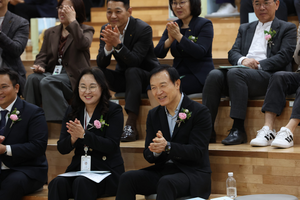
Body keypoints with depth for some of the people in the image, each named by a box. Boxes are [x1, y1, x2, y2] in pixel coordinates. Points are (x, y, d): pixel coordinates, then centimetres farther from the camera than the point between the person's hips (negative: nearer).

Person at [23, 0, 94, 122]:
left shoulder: (86, 30, 9)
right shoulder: (50, 33, 23)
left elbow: (83, 44, -15)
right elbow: (42, 56, 17)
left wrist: (72, 21, -13)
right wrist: (39, 66, -7)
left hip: (73, 77, -5)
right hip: (52, 73, 5)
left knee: (48, 82, -34)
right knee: (33, 78, -28)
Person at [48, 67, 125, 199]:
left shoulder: (114, 110, -1)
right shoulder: (72, 111, 12)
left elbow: (112, 146, -12)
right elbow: (61, 148, 8)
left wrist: (83, 135, -23)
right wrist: (73, 138, -16)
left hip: (107, 172, -4)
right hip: (78, 168, 4)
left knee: (81, 183, -36)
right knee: (58, 183, -29)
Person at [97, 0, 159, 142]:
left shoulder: (144, 29, -19)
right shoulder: (106, 30, -4)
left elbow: (135, 62, -28)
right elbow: (101, 64, -11)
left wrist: (118, 44, -42)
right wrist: (108, 46, -30)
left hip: (146, 77, -5)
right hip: (123, 77, 5)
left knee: (132, 72, -36)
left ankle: (131, 126, -39)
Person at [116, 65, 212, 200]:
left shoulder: (200, 112, -6)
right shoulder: (153, 115, 12)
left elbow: (197, 151, -15)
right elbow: (148, 156, 9)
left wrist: (167, 147, -30)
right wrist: (155, 151, -17)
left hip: (192, 172, -5)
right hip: (162, 171, 6)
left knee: (166, 183, -38)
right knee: (127, 178, -20)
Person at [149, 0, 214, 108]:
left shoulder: (205, 25, -2)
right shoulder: (173, 27, 13)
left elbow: (200, 52, -16)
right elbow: (158, 53, 3)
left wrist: (179, 36, -20)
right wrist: (170, 40, -16)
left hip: (200, 76, -5)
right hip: (178, 73, 5)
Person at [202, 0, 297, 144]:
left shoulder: (288, 28, 14)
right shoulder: (245, 28, 30)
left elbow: (284, 57, -1)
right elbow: (232, 53, 17)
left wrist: (258, 65, -13)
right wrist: (243, 60, -8)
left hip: (268, 75, -5)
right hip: (242, 71, 5)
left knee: (235, 73, -35)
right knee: (214, 75, -27)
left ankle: (238, 129, -37)